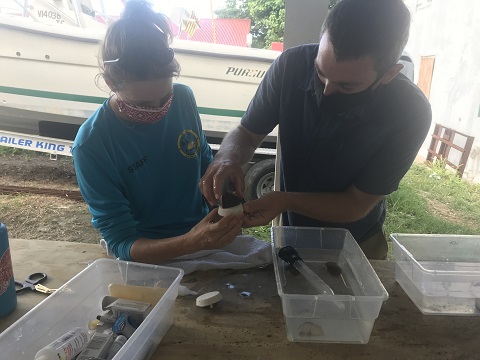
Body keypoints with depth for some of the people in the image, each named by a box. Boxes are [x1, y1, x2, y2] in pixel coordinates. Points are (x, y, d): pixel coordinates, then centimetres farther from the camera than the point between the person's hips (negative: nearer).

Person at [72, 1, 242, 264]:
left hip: (205, 232, 5)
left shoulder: (183, 98, -7)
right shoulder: (90, 146, -19)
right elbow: (120, 242, -18)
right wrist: (192, 243, -35)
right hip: (150, 258, -4)